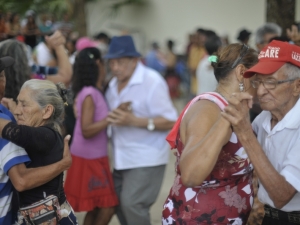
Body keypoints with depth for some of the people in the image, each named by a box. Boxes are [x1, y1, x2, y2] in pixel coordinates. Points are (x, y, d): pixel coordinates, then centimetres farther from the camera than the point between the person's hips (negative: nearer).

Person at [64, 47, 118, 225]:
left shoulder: (95, 92, 7)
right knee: (108, 206, -5)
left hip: (95, 158, 9)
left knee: (95, 208, 13)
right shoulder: (89, 94, -19)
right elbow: (86, 130, -25)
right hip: (89, 159, -9)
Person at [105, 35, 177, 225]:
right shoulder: (114, 85, 9)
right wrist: (112, 117, -1)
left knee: (132, 204, -14)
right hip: (121, 158, 8)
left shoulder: (152, 82, -16)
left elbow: (171, 121, -20)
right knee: (119, 203, 13)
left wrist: (133, 121, -27)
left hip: (146, 158, -8)